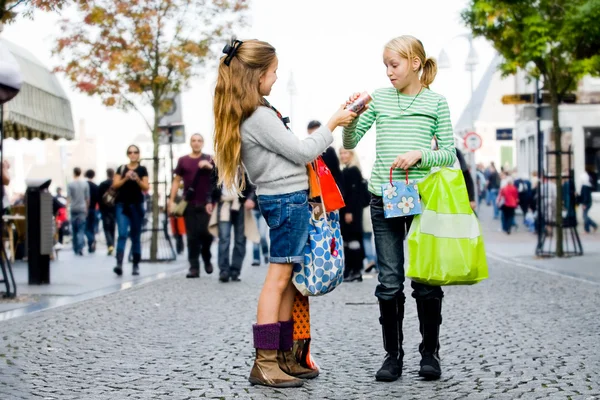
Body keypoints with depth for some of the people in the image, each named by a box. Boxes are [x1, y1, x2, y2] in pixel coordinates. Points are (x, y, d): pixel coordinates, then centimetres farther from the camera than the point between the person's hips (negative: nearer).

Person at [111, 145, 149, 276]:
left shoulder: (142, 169, 5)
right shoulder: (121, 169, 8)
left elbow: (146, 188, -1)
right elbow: (115, 185, 0)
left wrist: (137, 179, -17)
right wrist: (125, 178, -15)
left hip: (136, 205, 0)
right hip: (122, 204, 0)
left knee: (135, 236, 6)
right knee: (122, 234, -13)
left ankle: (136, 266, 12)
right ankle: (119, 264, -21)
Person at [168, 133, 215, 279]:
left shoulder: (209, 159, 8)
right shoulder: (183, 161, 10)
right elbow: (176, 181, 12)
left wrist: (209, 166, -20)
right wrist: (171, 201, 4)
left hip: (206, 204, -1)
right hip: (189, 204, 1)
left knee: (206, 233, -5)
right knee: (192, 236, -1)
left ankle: (207, 259, 22)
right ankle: (194, 267, 2)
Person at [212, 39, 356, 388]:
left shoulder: (248, 114, 14)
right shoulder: (260, 117, -17)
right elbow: (301, 152, -12)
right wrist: (332, 125, -1)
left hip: (285, 199, 10)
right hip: (288, 199, -10)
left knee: (290, 280, 9)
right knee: (279, 277, -9)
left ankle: (284, 357, 13)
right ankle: (264, 363, -7)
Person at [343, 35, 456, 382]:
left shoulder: (436, 103, 2)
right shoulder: (379, 98, 6)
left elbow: (449, 154, 2)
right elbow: (351, 142, 6)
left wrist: (420, 154, -14)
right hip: (384, 198, 2)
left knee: (426, 280, 3)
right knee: (389, 282, 3)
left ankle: (430, 353, 17)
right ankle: (393, 355, 13)